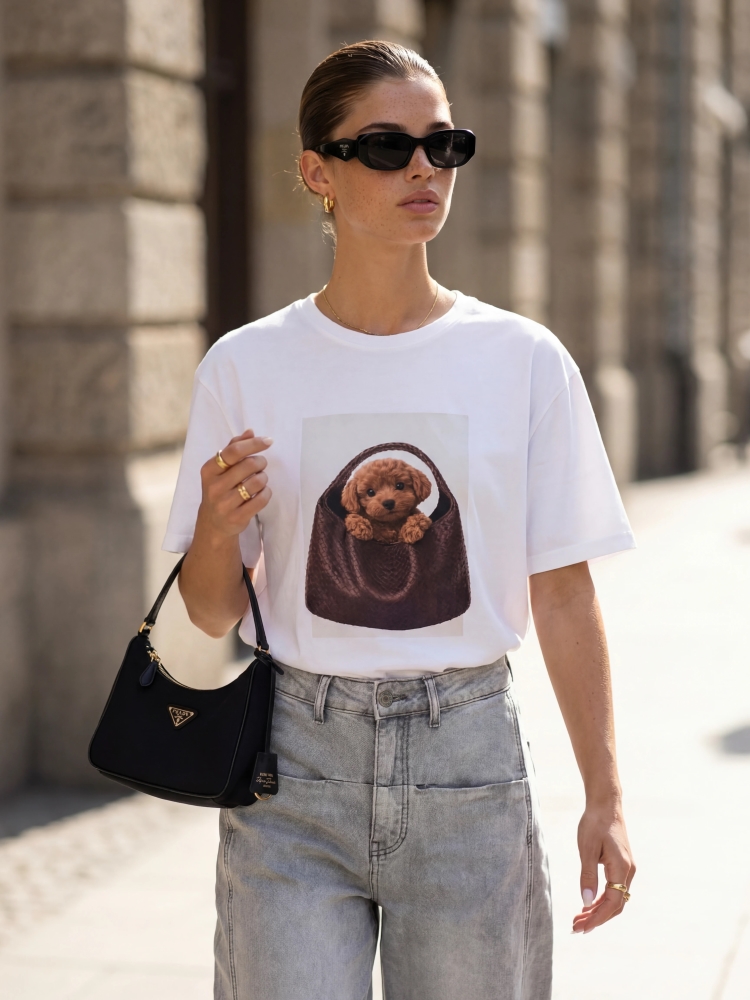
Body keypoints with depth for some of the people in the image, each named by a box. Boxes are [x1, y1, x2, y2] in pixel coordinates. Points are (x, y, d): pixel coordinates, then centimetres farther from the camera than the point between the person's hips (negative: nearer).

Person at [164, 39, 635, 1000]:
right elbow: (210, 614, 4)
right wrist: (217, 528, -17)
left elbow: (562, 595, 2)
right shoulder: (245, 367, 0)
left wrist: (604, 795, 0)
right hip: (295, 773, 0)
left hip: (468, 755, 0)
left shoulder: (525, 360, -1)